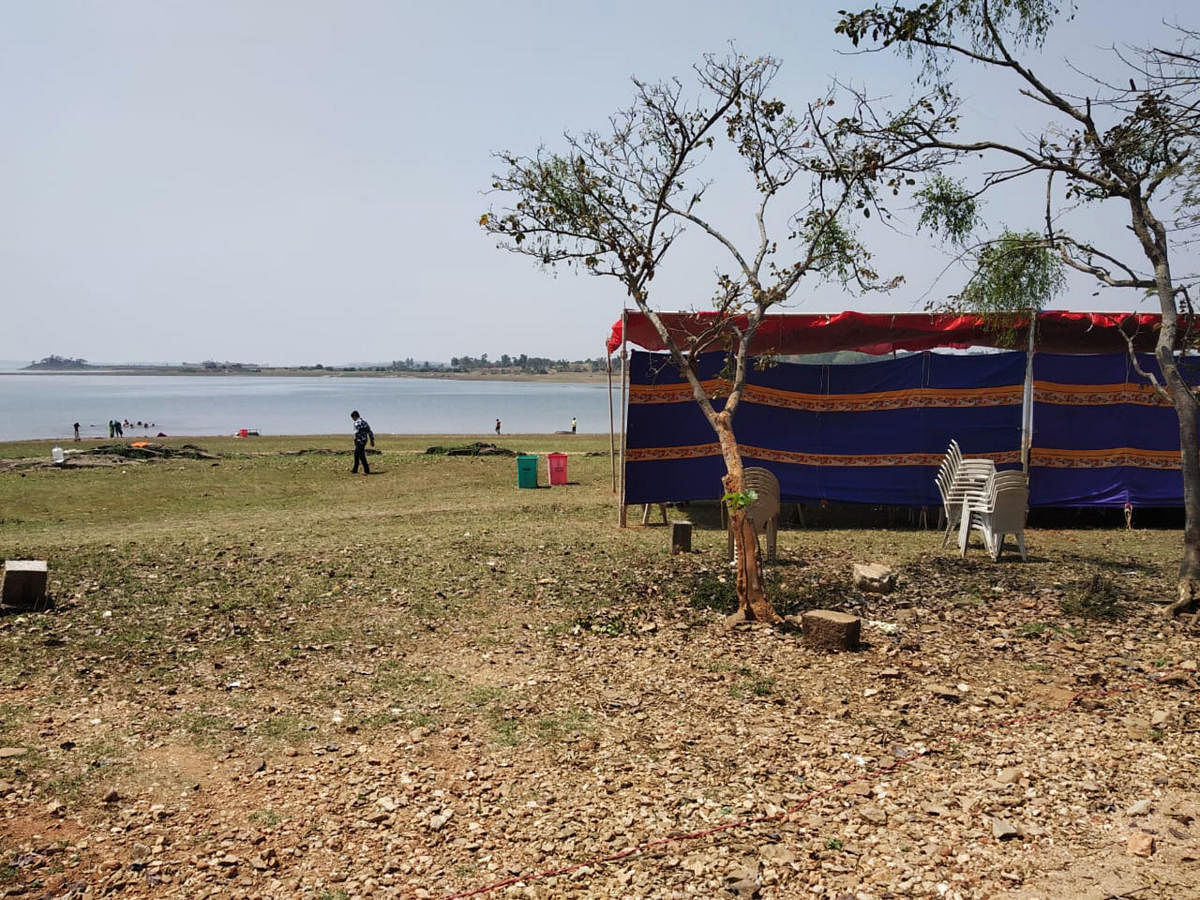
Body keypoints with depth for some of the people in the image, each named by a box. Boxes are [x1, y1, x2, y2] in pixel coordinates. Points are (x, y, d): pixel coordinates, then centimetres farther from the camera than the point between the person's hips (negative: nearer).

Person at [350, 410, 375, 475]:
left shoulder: (357, 422, -13)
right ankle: (355, 469, 25)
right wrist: (372, 440, 19)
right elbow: (370, 431, 17)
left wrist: (355, 440, -16)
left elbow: (357, 432, -25)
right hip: (364, 440, 9)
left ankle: (366, 470, -5)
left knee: (362, 456, -5)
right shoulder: (364, 421, 15)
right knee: (356, 454, 19)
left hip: (359, 441, -9)